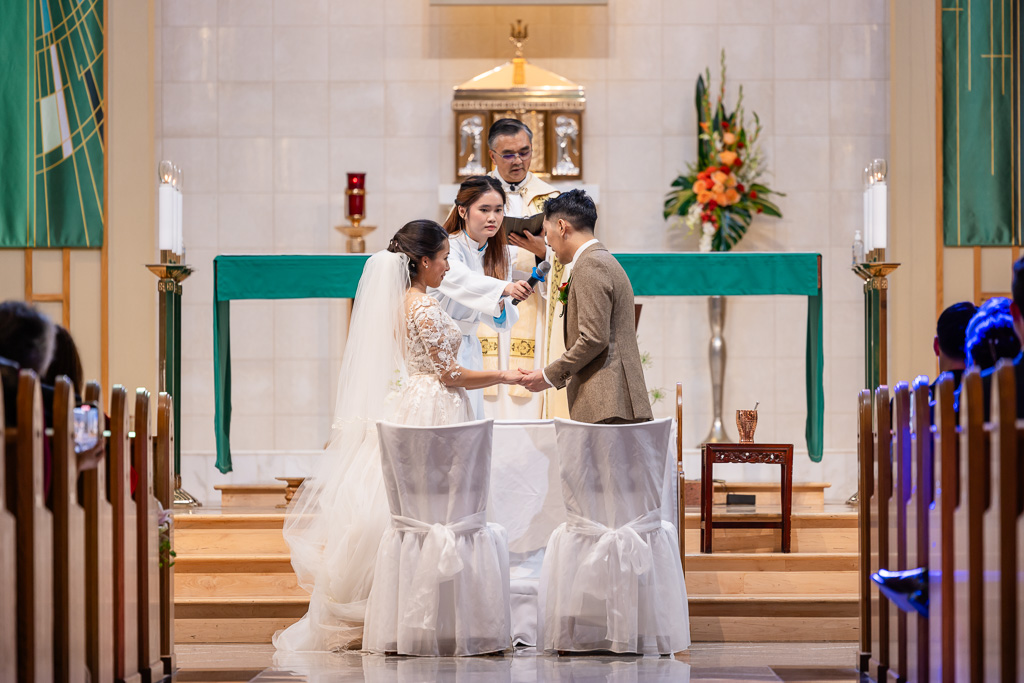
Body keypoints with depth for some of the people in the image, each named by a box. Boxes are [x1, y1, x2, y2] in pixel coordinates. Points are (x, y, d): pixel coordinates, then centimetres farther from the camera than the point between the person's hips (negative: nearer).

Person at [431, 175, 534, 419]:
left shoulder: (499, 254, 9)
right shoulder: (448, 246, -13)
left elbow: (502, 322, 4)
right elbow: (460, 279, -37)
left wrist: (501, 307, -20)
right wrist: (503, 288, -54)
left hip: (468, 351, 6)